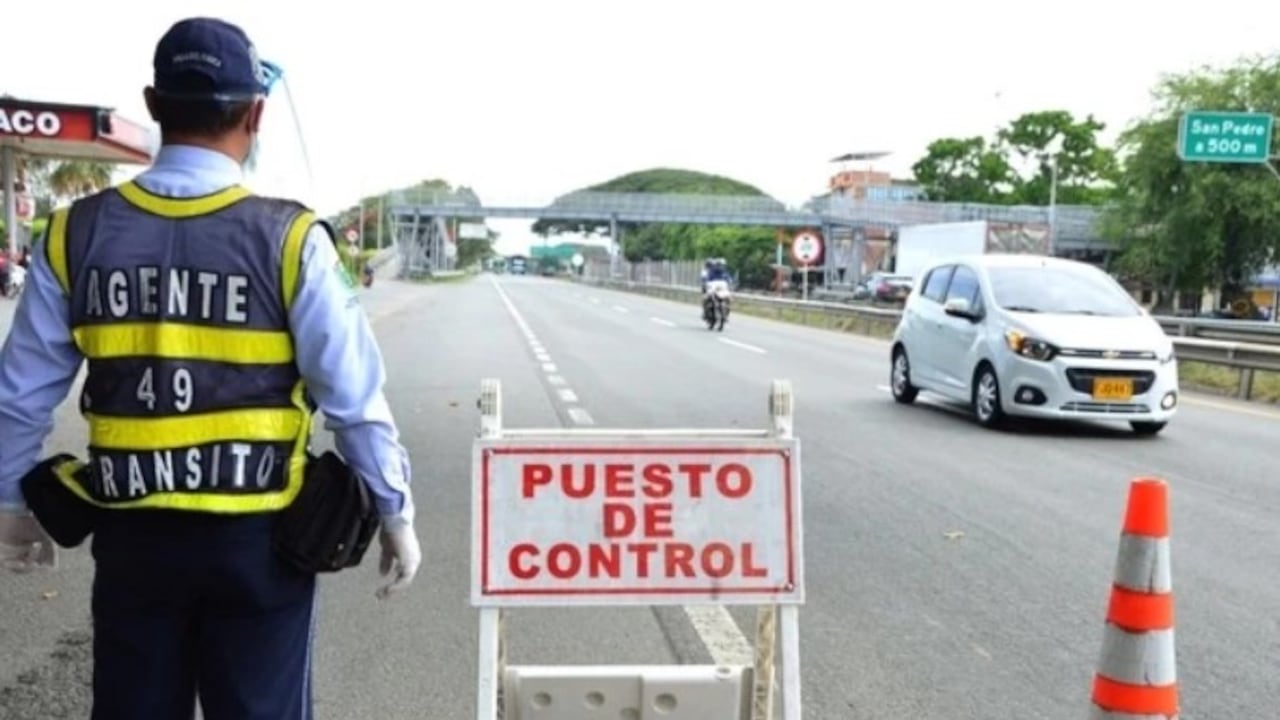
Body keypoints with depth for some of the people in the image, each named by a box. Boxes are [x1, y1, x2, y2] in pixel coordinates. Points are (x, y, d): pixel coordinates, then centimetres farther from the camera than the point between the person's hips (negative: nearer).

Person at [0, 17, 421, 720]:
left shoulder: (78, 233, -3)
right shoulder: (289, 238, -13)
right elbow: (354, 396, -11)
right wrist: (394, 510, 1)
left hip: (132, 536, 3)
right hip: (256, 539, -2)